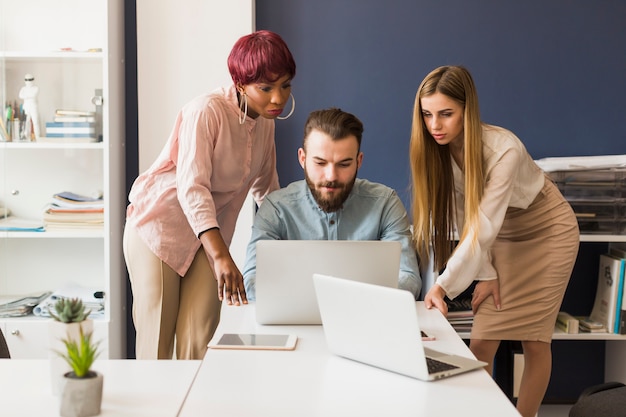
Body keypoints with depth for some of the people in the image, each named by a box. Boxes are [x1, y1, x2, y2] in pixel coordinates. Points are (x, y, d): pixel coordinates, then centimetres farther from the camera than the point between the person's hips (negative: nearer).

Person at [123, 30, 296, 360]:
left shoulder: (265, 124, 2)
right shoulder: (207, 111, -21)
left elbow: (266, 188, 16)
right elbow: (192, 187, -31)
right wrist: (221, 257, -42)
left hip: (207, 233, 6)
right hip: (158, 227, -6)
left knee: (200, 340, -3)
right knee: (156, 341, -3)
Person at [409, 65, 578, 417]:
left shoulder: (505, 150, -33)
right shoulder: (436, 148, -17)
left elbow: (484, 225, -38)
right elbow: (462, 218, -12)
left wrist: (444, 285, -45)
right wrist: (485, 272, -16)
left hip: (548, 232, -4)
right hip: (502, 237, 4)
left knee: (535, 342, -3)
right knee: (481, 342, -4)